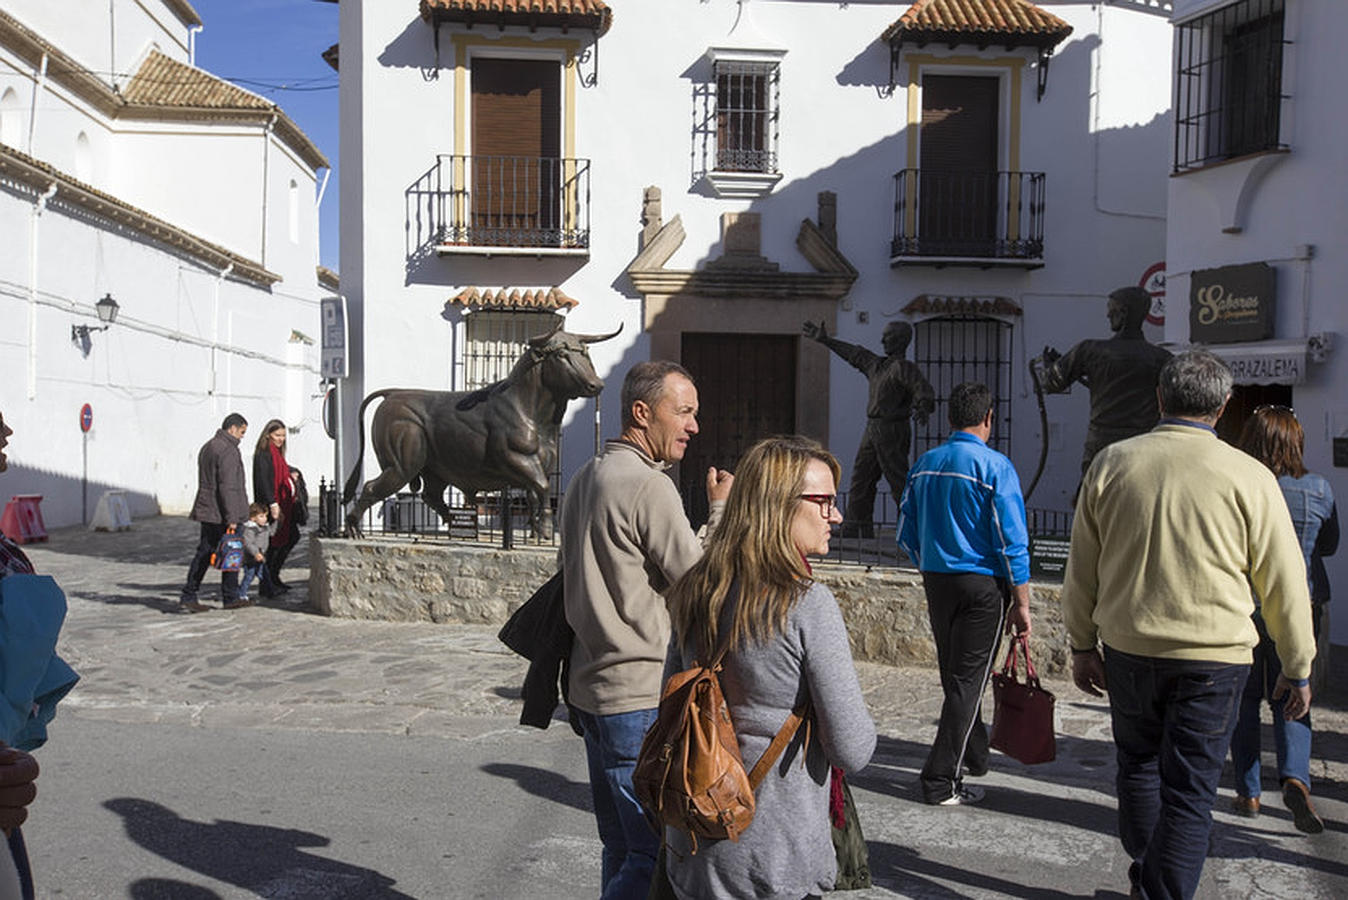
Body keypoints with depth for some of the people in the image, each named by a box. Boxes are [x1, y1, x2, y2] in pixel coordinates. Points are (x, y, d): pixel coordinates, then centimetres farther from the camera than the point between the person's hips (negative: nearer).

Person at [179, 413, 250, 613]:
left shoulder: (207, 447, 19)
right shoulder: (228, 450, -14)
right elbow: (228, 487, -20)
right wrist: (232, 517, -20)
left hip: (206, 512, 9)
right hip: (221, 514, -9)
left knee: (203, 554, 9)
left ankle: (188, 598, 7)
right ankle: (230, 599, 9)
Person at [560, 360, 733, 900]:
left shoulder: (586, 479, 15)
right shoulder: (649, 485, -16)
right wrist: (721, 511, -2)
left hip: (590, 688, 10)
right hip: (640, 697, -10)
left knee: (622, 849, 18)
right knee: (658, 854, -2)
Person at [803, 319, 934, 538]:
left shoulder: (903, 368, -11)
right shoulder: (877, 364, 16)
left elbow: (924, 389, -24)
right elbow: (854, 354, 29)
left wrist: (923, 407, -46)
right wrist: (824, 339, 36)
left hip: (892, 431, -9)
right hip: (872, 431, 9)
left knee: (899, 483, -9)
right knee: (861, 479, 11)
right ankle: (853, 532, 17)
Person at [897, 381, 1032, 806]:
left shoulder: (924, 464, 5)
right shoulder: (995, 466, -12)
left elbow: (907, 536, 10)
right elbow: (1012, 542, -13)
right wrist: (1021, 603, -7)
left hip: (936, 581, 6)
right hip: (982, 584, -6)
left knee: (955, 677, 19)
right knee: (967, 682, 1)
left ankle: (974, 756, 37)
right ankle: (941, 781, 2)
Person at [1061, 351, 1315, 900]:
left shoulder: (1111, 463, -1)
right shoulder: (1249, 477, -8)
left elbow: (1082, 567, 4)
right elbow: (1284, 584, -1)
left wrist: (1083, 643, 13)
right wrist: (1297, 668, 10)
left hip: (1127, 648, 3)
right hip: (1214, 656, -2)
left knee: (1138, 763, 21)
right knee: (1189, 792, 5)